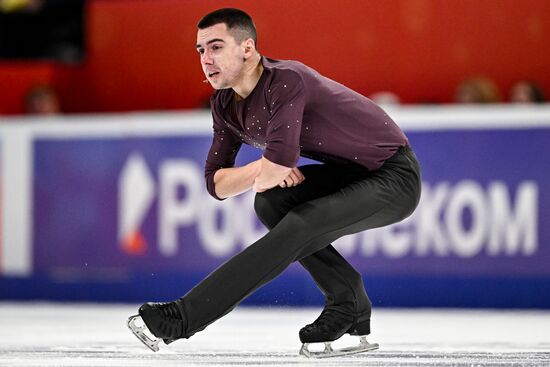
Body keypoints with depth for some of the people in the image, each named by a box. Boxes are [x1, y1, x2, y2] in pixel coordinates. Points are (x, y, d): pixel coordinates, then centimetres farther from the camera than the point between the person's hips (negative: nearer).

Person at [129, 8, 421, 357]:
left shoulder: (287, 80, -26)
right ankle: (348, 303, 0)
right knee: (272, 201, -10)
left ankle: (184, 318, -26)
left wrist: (266, 173, -11)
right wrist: (266, 167, -17)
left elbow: (277, 166, -35)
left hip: (395, 177, -9)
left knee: (298, 229, -24)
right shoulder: (225, 105, 1)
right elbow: (216, 184, 1)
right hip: (351, 173, 9)